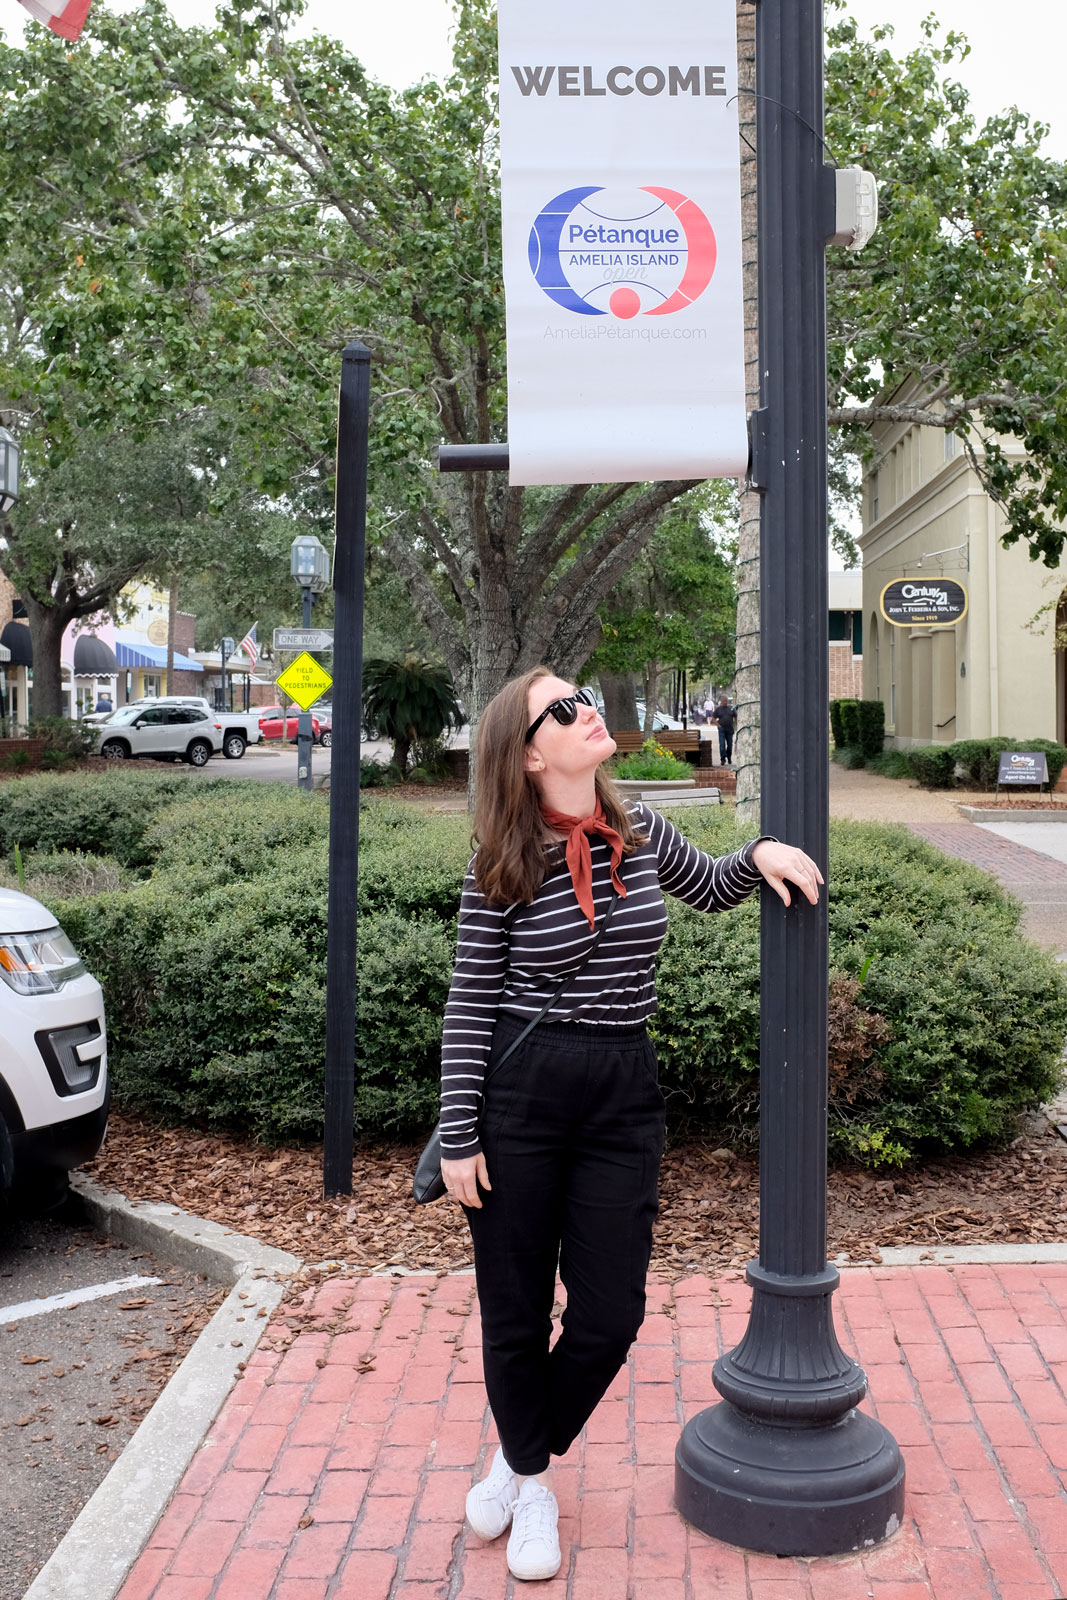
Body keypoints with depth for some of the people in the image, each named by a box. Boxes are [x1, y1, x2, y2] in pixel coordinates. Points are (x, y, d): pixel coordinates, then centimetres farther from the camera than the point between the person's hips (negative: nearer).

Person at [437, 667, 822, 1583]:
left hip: (624, 1094, 3)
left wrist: (761, 854, 2)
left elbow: (710, 889, 23)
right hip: (517, 1091, -3)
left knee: (609, 1316, 5)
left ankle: (523, 1469, 33)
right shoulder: (503, 867, -8)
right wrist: (459, 1136, -6)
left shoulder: (641, 831, 3)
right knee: (515, 1309, 10)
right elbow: (470, 1005, -4)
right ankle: (529, 1474, 38)